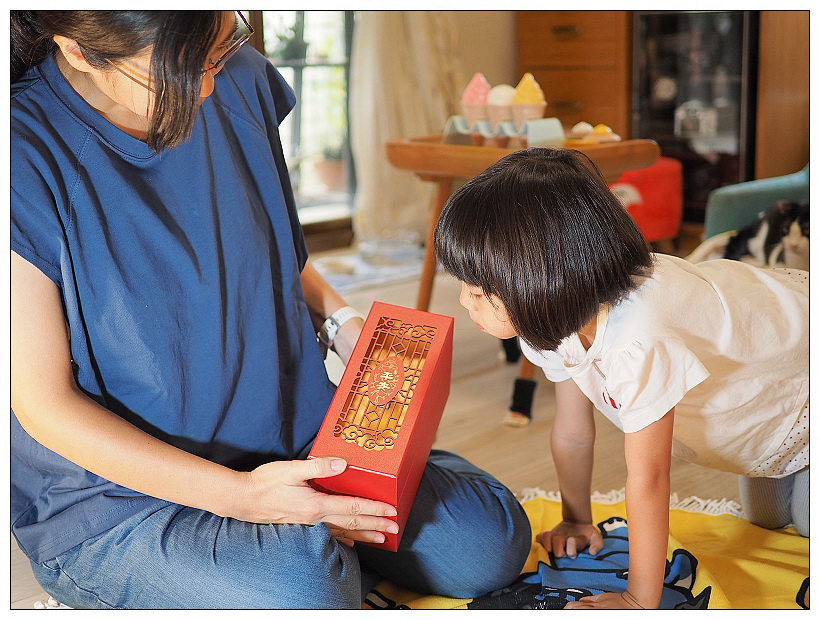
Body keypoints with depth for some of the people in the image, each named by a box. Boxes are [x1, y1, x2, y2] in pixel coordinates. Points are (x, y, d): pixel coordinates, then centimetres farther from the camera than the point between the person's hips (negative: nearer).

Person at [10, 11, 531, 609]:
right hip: (119, 497, -5)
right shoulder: (27, 151, -21)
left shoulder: (239, 78, -3)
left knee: (493, 545, -5)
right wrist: (236, 493, -23)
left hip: (289, 433, 6)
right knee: (300, 591, -33)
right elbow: (44, 405, -18)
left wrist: (341, 318, -2)